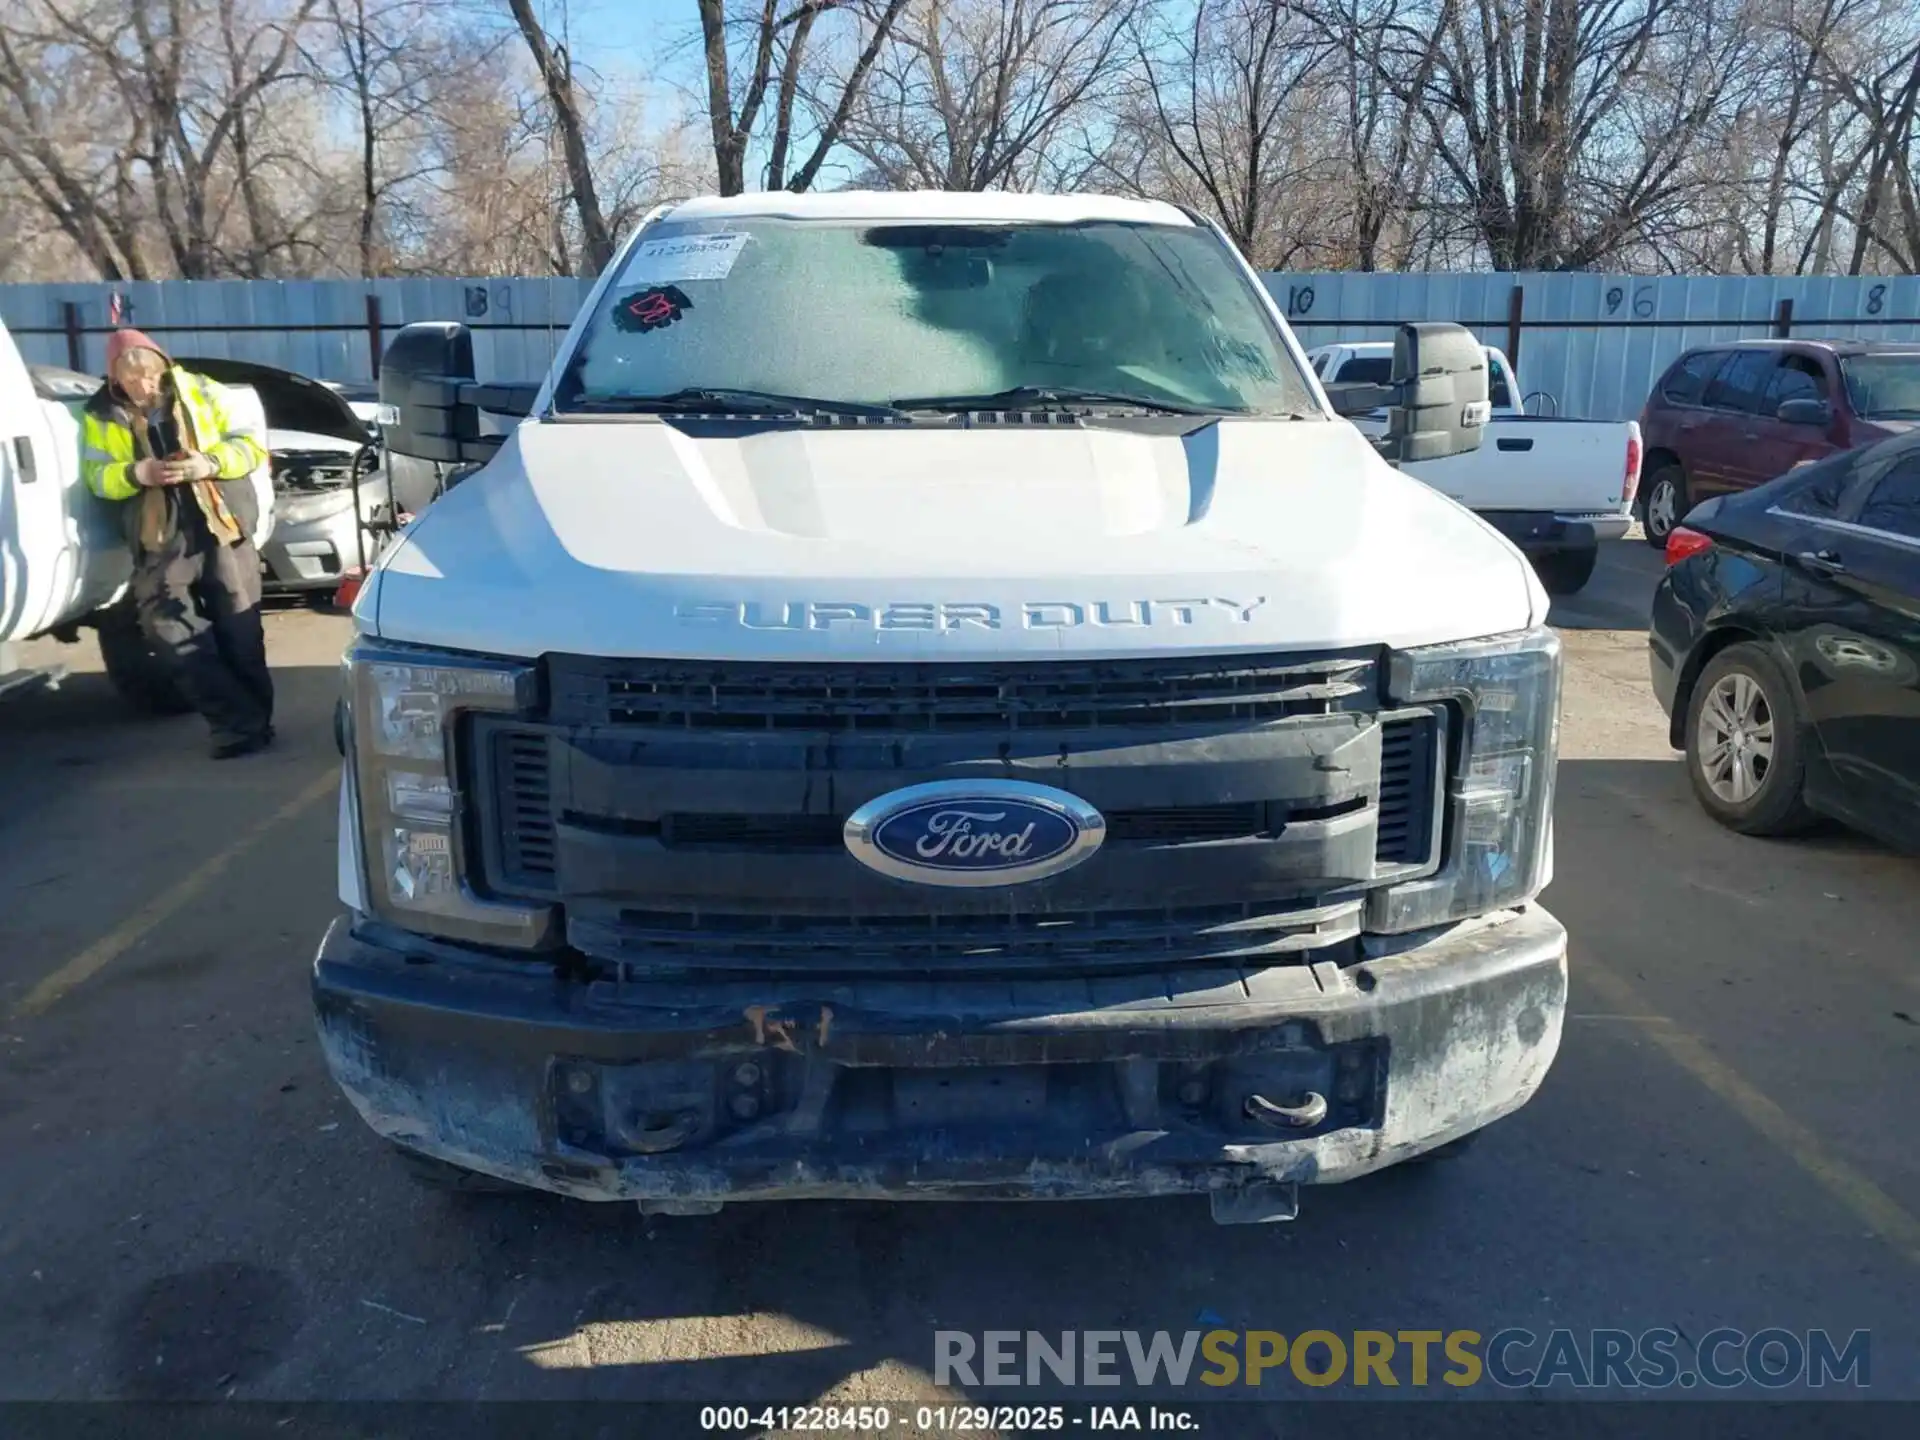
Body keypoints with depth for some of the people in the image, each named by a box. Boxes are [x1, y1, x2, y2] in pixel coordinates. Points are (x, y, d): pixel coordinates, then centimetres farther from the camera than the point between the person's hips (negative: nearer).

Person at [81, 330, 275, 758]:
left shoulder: (201, 392, 6)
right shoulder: (102, 416, 8)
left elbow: (251, 446, 3)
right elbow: (96, 477, 4)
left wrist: (211, 462, -16)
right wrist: (136, 472, -17)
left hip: (224, 530, -1)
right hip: (161, 542, 2)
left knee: (240, 637, -2)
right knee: (174, 635, -9)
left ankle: (246, 722, 9)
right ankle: (243, 722, -6)